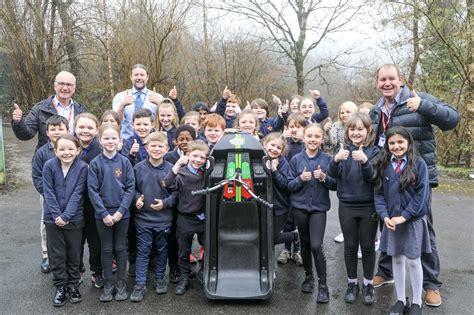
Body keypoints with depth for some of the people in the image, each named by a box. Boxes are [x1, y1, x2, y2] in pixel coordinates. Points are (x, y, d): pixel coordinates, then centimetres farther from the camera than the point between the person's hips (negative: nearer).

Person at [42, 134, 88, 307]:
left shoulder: (82, 167, -10)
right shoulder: (49, 165, -8)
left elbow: (77, 194, -12)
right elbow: (48, 193, -8)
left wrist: (66, 216, -18)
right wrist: (57, 215, -16)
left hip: (74, 219, -1)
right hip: (53, 219, 1)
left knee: (74, 254, 11)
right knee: (56, 255, 10)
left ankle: (73, 285, 27)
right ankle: (60, 287, 25)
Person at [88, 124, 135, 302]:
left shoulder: (125, 162, -4)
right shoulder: (95, 163, -5)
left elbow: (130, 188, -5)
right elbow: (93, 191, -7)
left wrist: (120, 211, -13)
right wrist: (104, 213, -13)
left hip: (122, 213, 0)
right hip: (102, 214, 0)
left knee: (120, 249, 10)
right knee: (106, 250, 10)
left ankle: (121, 284, 22)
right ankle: (108, 285, 21)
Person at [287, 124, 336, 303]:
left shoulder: (327, 159, -2)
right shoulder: (296, 159, 0)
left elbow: (335, 185, 0)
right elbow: (289, 185, 1)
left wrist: (324, 178, -18)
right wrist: (301, 179, -17)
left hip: (319, 207, -2)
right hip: (300, 207, 2)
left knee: (316, 246, -12)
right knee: (305, 244, 13)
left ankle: (323, 285, 3)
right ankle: (308, 277, 34)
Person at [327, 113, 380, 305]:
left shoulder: (374, 151, -5)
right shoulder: (343, 149, 0)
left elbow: (372, 177, -16)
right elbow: (333, 174, -11)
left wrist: (364, 161, -34)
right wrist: (336, 160, -32)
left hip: (368, 207, -1)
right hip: (347, 206, 1)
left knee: (368, 246, 8)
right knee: (350, 246, 11)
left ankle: (368, 284, 24)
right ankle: (352, 283, 26)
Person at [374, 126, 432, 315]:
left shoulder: (418, 164, -8)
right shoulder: (383, 165, 1)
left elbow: (422, 194, -11)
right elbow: (379, 193, 1)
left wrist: (404, 216, -14)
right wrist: (384, 216, -12)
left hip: (413, 220, -3)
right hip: (391, 221, 3)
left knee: (413, 261, 5)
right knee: (396, 259, 12)